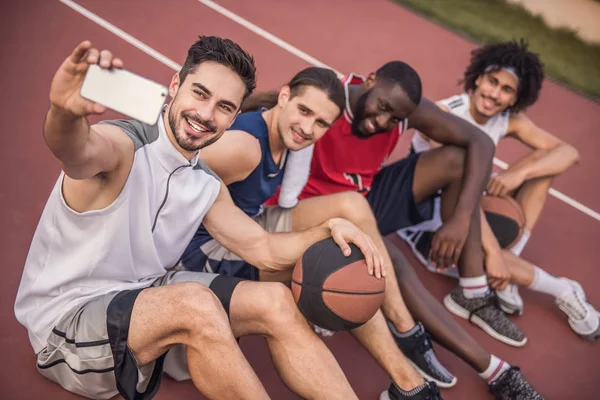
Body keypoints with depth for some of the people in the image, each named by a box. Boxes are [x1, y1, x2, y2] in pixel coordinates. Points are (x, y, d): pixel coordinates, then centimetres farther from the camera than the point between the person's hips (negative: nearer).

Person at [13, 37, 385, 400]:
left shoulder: (208, 185, 4)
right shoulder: (123, 146, -19)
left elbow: (265, 249, 10)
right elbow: (78, 150, -43)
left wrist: (329, 229, -6)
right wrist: (64, 111, -67)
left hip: (144, 298, 7)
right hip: (65, 322, -7)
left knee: (275, 301, -7)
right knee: (197, 303, -33)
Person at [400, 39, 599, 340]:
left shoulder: (509, 120, -7)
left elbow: (569, 153, -12)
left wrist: (520, 173, -31)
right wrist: (493, 253, -42)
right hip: (424, 218, -7)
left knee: (543, 160, -8)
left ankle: (508, 262, -16)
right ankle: (564, 292, -12)